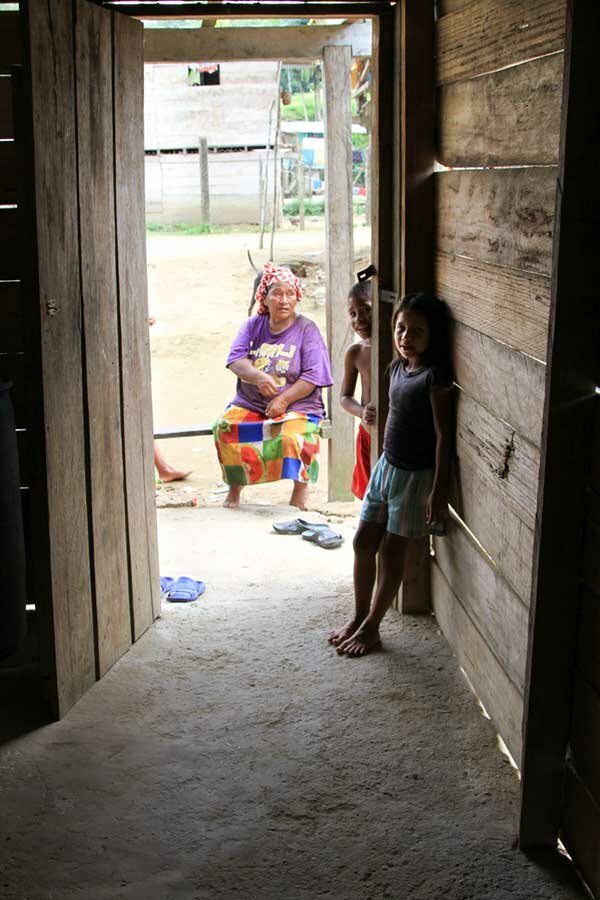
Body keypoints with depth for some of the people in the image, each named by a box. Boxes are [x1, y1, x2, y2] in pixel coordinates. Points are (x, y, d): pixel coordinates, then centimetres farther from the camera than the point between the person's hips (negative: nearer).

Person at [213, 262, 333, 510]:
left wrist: (283, 400, -18)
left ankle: (301, 485, -5)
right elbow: (235, 359, -2)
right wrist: (258, 376, -23)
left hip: (297, 406, -3)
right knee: (225, 428, -24)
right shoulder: (253, 325, 10)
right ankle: (235, 487, -3)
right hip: (249, 403, 3)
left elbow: (313, 376, -8)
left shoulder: (306, 329, 0)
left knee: (293, 437, -34)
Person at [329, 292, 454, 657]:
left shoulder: (435, 375, -19)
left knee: (392, 549, 3)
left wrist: (439, 491, -20)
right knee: (364, 541, 11)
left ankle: (371, 627, 17)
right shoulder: (398, 367, 4)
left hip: (416, 475, -8)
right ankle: (359, 617, 26)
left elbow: (443, 435, -19)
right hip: (387, 465, 8)